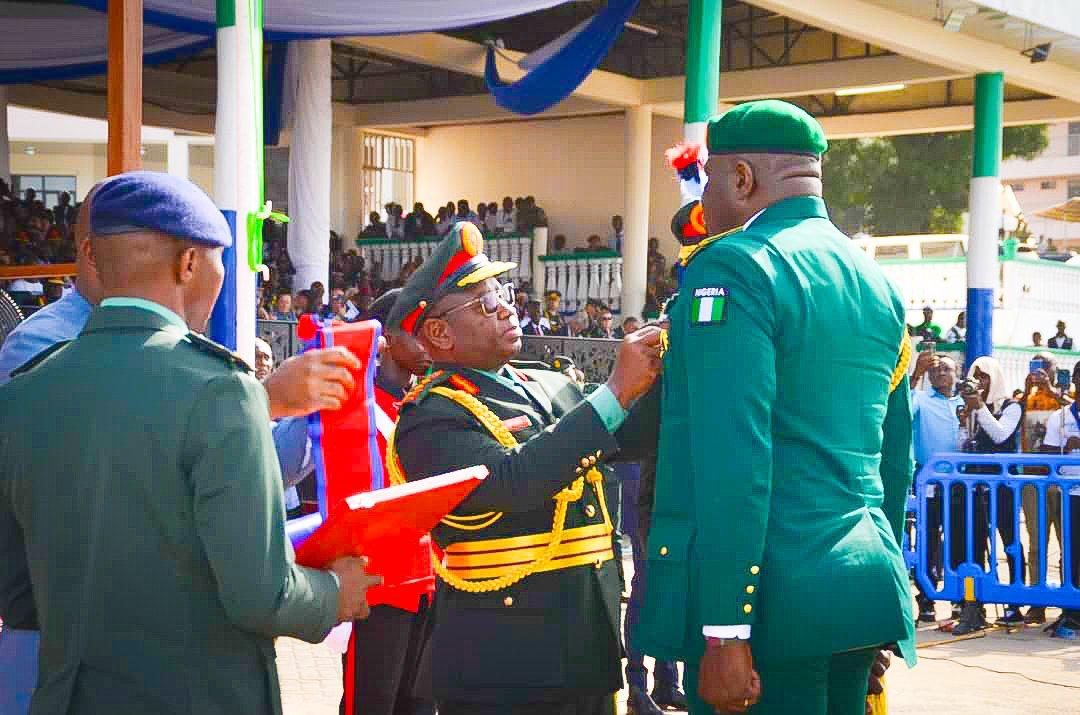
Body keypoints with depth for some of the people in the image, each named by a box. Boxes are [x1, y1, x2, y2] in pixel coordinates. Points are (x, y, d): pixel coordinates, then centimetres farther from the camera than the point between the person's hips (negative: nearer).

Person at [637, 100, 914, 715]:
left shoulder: (734, 266, -11)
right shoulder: (877, 282, 14)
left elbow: (731, 461, -19)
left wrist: (724, 633, -20)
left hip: (769, 595, -8)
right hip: (866, 588, 8)